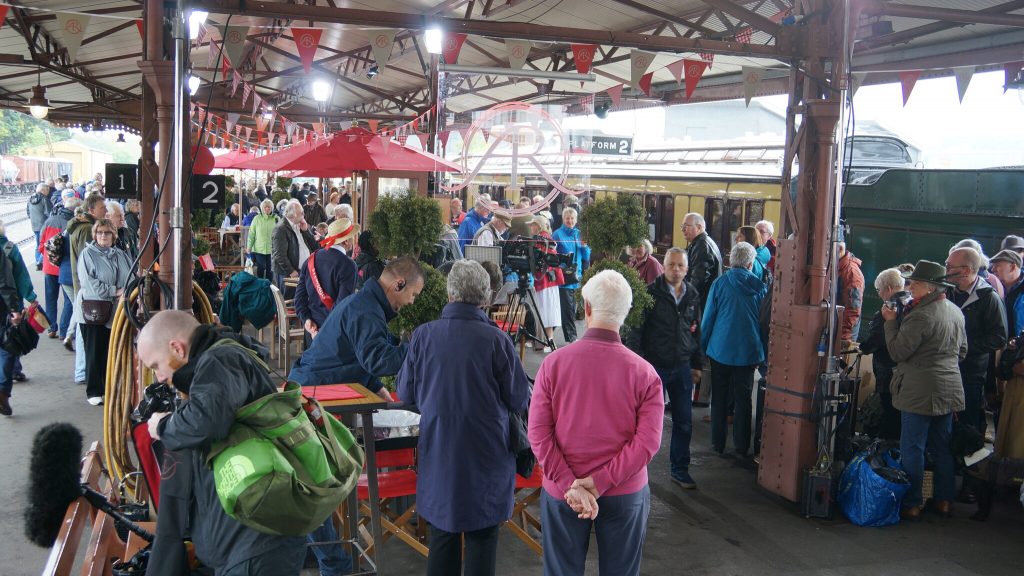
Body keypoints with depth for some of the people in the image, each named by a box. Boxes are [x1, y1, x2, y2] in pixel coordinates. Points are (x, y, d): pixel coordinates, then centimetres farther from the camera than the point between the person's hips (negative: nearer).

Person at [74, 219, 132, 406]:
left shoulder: (120, 254, 13)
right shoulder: (88, 253, -3)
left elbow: (130, 277, 10)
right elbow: (88, 281, -13)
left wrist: (126, 292, -9)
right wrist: (114, 291, -15)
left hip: (113, 311, 4)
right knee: (94, 352, 1)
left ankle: (108, 388, 18)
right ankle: (93, 392, 9)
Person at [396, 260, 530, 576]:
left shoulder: (424, 335, -9)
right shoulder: (496, 339, -16)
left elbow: (405, 393, 3)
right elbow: (520, 400, -7)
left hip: (438, 454, 2)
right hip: (486, 457, -2)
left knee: (442, 536, 16)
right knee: (482, 538, 12)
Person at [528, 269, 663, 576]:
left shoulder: (553, 363, -10)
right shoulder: (645, 373, -11)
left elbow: (538, 433, -13)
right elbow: (648, 441, -16)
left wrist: (570, 486, -14)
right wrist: (598, 484, -15)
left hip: (561, 493, 0)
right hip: (625, 493, 0)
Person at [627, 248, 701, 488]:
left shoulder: (693, 296, 7)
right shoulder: (650, 293, -9)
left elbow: (696, 331, 16)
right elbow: (636, 330, -9)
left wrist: (696, 364, 15)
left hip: (682, 367, 5)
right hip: (654, 366, -4)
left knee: (684, 423, 10)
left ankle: (679, 469, 24)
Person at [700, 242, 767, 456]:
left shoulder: (719, 283, -8)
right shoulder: (759, 286, -3)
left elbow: (708, 318, -3)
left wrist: (703, 347, 8)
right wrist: (763, 353, 14)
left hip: (720, 350, -1)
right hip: (748, 351, 1)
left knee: (719, 398, 10)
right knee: (743, 399, 10)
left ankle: (718, 443, 15)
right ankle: (741, 446, 15)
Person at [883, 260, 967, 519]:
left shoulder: (921, 316, -20)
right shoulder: (956, 311, 9)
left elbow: (897, 351, -16)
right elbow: (962, 350, 19)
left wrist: (891, 321, -8)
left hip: (920, 391, -9)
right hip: (949, 389, 9)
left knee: (912, 449, 0)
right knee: (942, 447, 16)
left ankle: (911, 504, 6)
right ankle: (944, 500, 24)